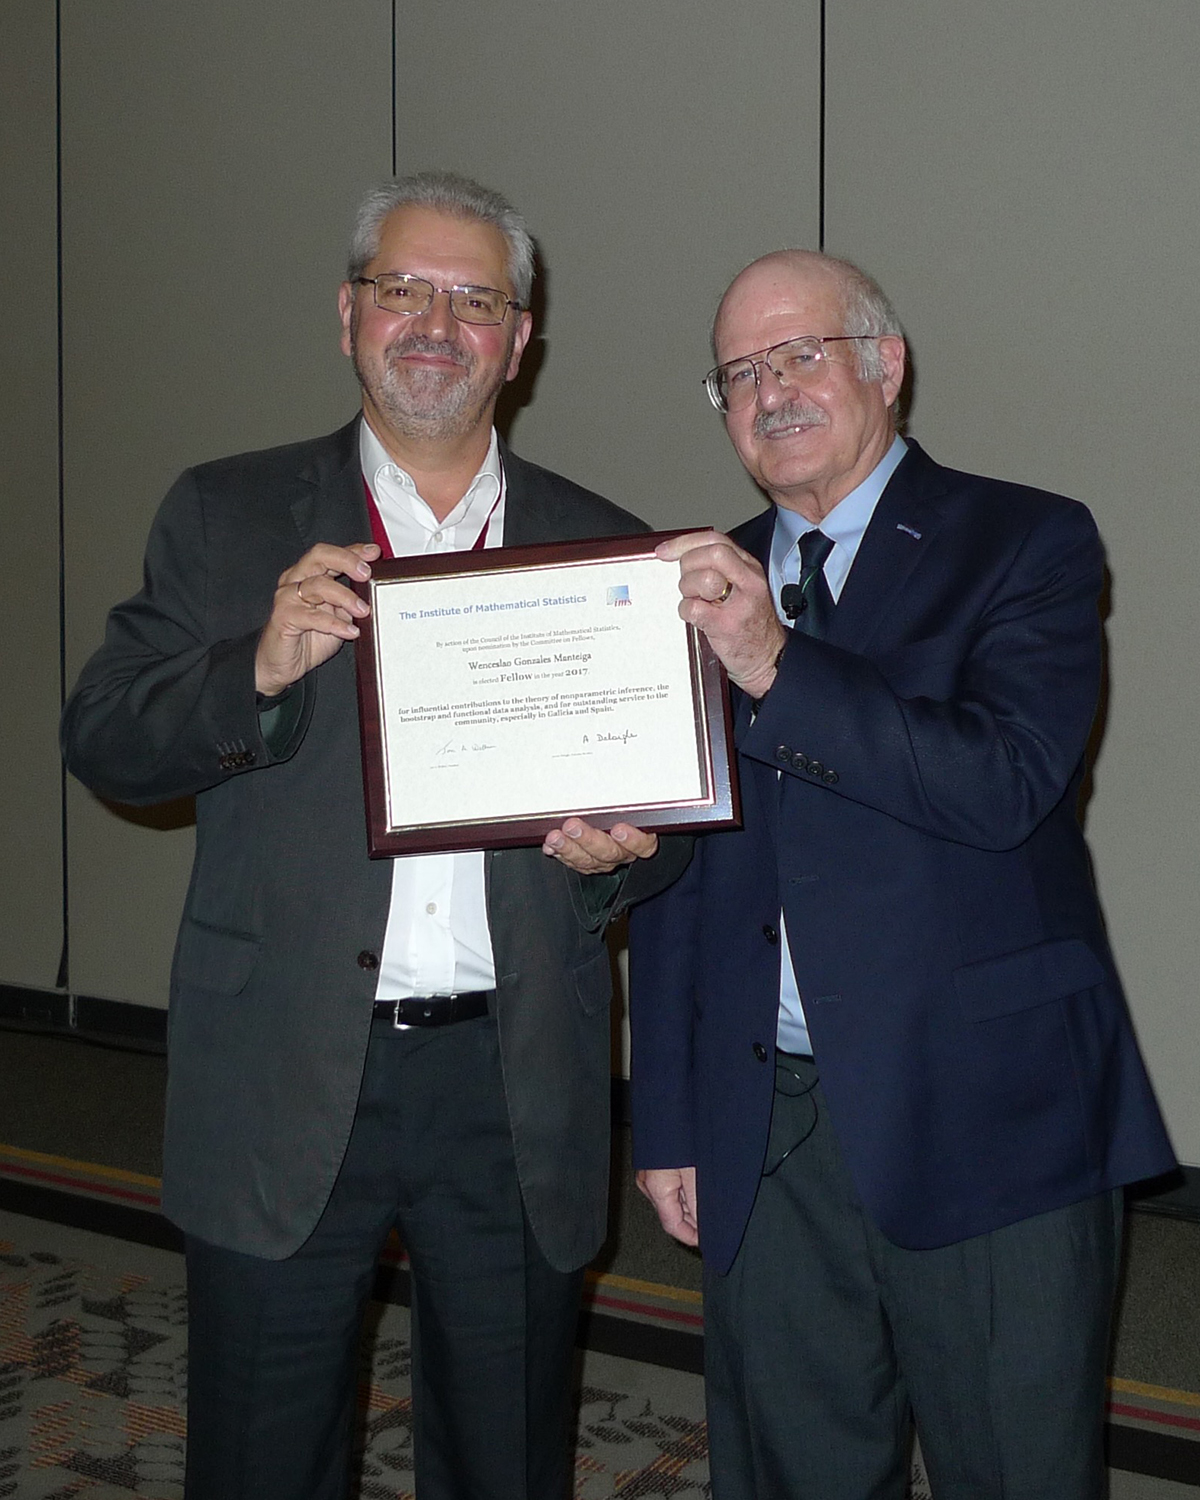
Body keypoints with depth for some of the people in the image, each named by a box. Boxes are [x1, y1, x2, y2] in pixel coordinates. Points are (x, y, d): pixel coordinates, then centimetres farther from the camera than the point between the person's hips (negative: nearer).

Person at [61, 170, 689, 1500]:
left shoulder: (603, 548, 8)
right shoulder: (227, 518, 5)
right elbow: (102, 745, -2)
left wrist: (621, 851, -12)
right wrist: (259, 669, -20)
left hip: (518, 1090, 1)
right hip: (284, 1085, -1)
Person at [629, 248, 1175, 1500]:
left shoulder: (1028, 544, -1)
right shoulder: (702, 584, 12)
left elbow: (1007, 784, -18)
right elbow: (673, 881, 13)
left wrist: (778, 667, -24)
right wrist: (668, 1120, 10)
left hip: (984, 1122, -4)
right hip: (762, 1139, 4)